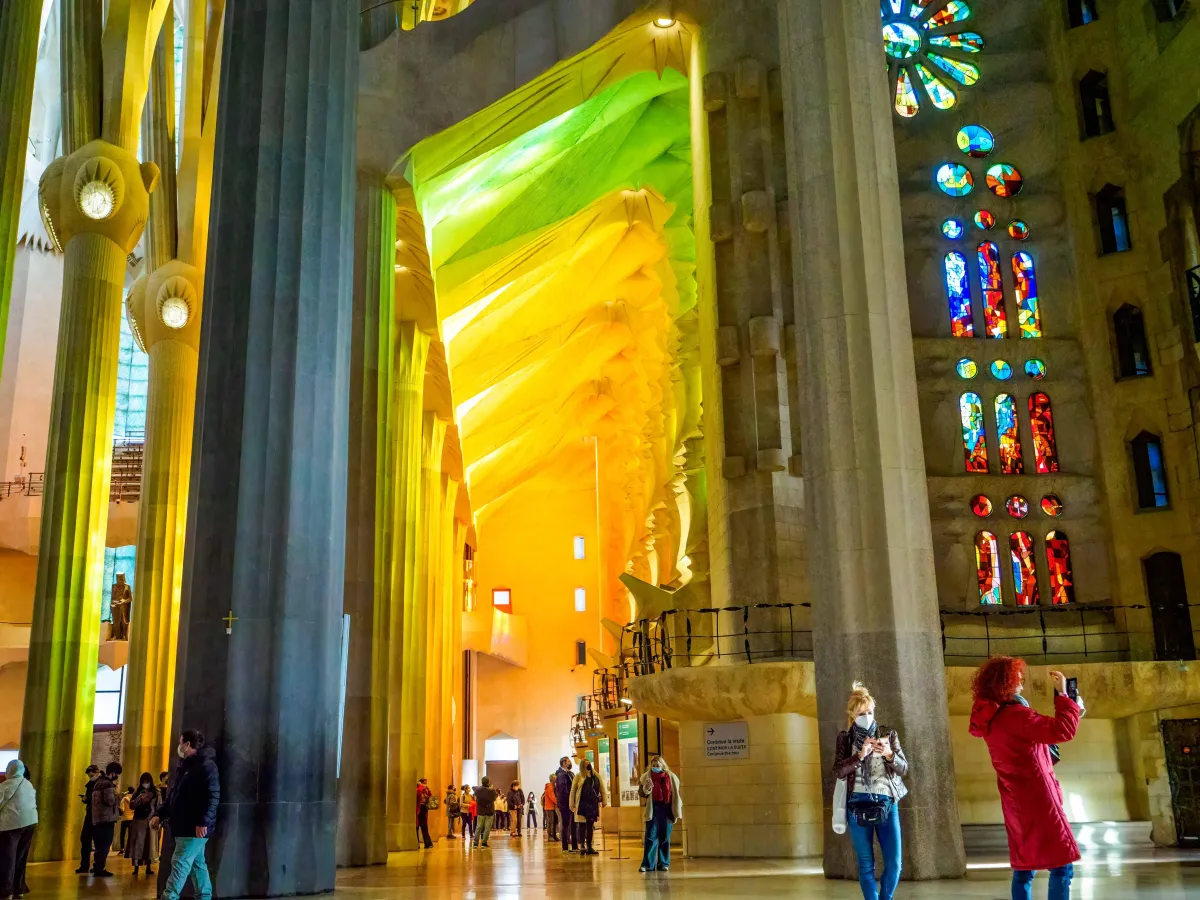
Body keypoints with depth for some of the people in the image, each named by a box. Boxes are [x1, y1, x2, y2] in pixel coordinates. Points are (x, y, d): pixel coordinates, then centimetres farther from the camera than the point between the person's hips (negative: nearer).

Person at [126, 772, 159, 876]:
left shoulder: (156, 794, 2)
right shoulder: (137, 793, 9)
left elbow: (159, 808, -1)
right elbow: (131, 806, 3)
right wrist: (139, 799, -12)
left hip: (150, 822, -1)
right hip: (138, 821, 1)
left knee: (149, 844, 1)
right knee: (137, 844, -5)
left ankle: (148, 868, 6)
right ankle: (136, 867, -5)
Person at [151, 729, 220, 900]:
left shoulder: (206, 765, -12)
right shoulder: (183, 767, 18)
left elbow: (213, 796, -19)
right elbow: (172, 795, 24)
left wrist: (203, 822, -26)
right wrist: (159, 814, 12)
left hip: (195, 827, -9)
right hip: (183, 826, 9)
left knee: (180, 863, -10)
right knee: (197, 863, 12)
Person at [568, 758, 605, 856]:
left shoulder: (596, 776, 8)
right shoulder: (579, 777, -2)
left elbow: (602, 788, 12)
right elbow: (573, 791, -2)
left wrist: (603, 800, 7)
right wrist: (572, 805, -5)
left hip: (593, 804, 4)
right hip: (582, 804, -4)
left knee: (590, 825, 9)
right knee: (582, 824, -7)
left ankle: (589, 847, 14)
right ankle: (582, 846, -5)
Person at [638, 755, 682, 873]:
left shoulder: (671, 777, 4)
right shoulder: (647, 776, 3)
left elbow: (676, 796, 7)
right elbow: (642, 794, 6)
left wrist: (676, 813, 3)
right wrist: (645, 789, -17)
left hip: (666, 810, 1)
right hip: (652, 810, -1)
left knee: (665, 837, 6)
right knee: (651, 836, -6)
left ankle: (664, 863, 13)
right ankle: (648, 864, -5)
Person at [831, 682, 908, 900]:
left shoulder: (889, 735, 7)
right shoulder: (845, 738, 5)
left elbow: (904, 769, 3)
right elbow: (838, 772, -5)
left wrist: (889, 755, -17)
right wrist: (860, 755, -19)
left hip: (887, 804, 1)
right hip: (858, 805, -1)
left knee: (894, 864, -2)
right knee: (866, 864, 2)